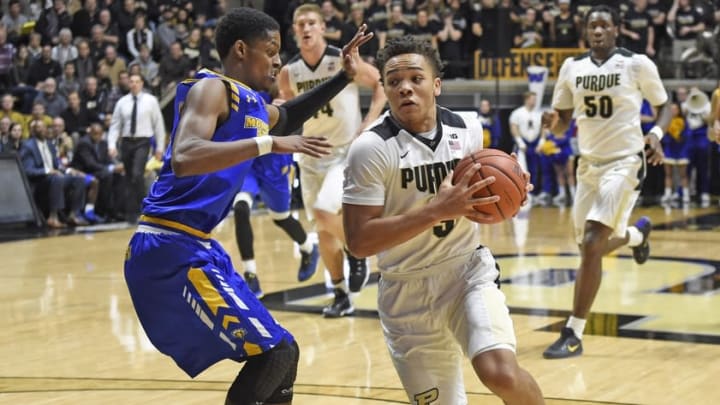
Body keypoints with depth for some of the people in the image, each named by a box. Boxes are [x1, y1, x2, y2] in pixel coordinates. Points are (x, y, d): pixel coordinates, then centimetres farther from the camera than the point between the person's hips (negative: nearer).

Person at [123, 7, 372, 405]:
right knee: (272, 353, -13)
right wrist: (267, 144, -30)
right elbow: (185, 159, -31)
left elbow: (287, 115, 40)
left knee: (279, 353, 14)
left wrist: (344, 76, 30)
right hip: (171, 251, -10)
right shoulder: (211, 89, -12)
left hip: (196, 248, 10)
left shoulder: (253, 106, 16)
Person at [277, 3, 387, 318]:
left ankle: (357, 255, 5)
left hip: (347, 151, -5)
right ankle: (341, 296, 21)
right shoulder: (288, 73, -1)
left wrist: (369, 124, -12)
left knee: (326, 213, -25)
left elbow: (381, 83, -2)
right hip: (311, 155, 5)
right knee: (323, 229, 8)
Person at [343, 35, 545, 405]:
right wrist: (438, 210, -29)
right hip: (408, 292, -2)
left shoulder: (467, 129, -1)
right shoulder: (372, 148, -16)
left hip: (468, 271, 2)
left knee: (501, 372, -23)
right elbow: (359, 241, -22)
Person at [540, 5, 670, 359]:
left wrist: (656, 134, -17)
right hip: (588, 164, 6)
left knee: (591, 246, -18)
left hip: (624, 163, -6)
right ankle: (637, 233, 52)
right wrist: (551, 122, -14)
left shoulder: (637, 64, -8)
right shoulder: (572, 67, 4)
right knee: (591, 247, 16)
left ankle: (573, 335, -12)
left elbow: (664, 107, 4)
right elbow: (563, 124, 11)